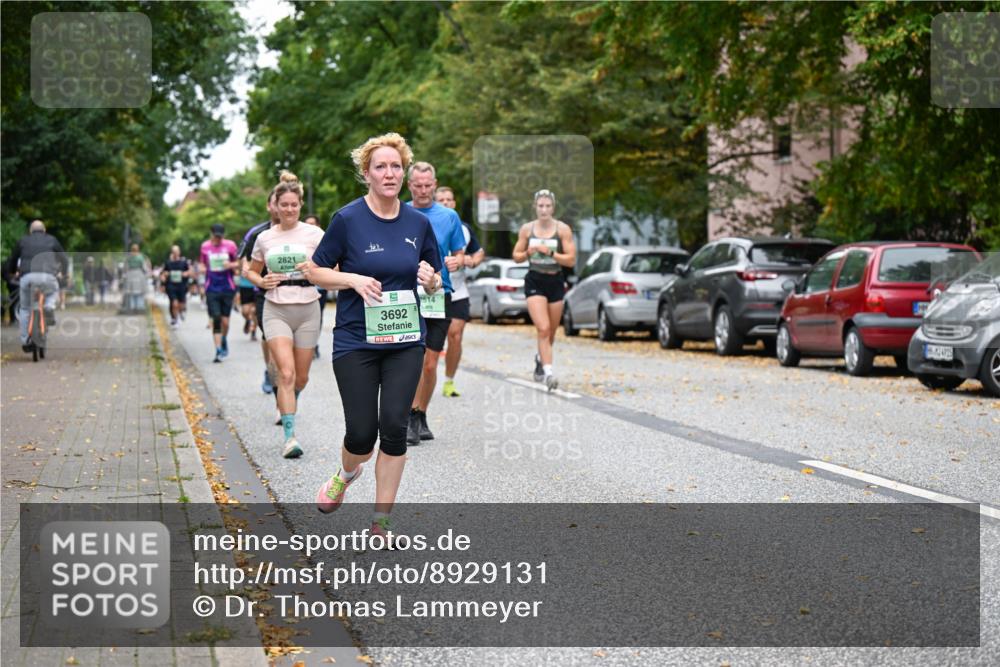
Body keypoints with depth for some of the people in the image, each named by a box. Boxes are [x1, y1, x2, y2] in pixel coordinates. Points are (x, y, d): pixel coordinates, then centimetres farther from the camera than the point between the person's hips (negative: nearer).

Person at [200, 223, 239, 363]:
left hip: (227, 288, 0)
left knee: (225, 320, 3)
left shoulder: (230, 245, 0)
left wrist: (231, 265, -13)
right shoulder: (205, 247, 5)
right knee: (215, 319, -9)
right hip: (212, 289, 0)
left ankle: (224, 340, 33)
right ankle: (219, 350, -7)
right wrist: (202, 269, -5)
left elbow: (238, 263, 8)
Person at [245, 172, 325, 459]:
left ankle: (287, 403, 44)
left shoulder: (313, 234, 0)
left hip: (307, 310, 0)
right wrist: (261, 282, -1)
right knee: (286, 373, -16)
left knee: (301, 376, 9)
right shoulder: (265, 238, 6)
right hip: (276, 311, 0)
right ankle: (290, 437, -15)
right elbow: (251, 271, 20)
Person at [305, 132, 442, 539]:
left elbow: (435, 282, 14)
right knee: (362, 433, -4)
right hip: (356, 341, -2)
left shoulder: (419, 223, 4)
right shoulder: (348, 219, -7)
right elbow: (314, 271, 0)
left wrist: (430, 280, -9)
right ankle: (346, 475, 33)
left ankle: (382, 521, 7)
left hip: (405, 341, 2)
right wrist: (353, 280, -16)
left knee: (394, 427, -6)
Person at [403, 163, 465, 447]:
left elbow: (460, 253, 13)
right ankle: (412, 418, -6)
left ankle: (420, 416, 20)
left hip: (439, 298, 2)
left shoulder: (449, 216, 8)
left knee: (429, 364, 5)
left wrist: (456, 261, -10)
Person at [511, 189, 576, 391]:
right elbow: (516, 256, 9)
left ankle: (540, 358, 42)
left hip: (556, 281, 1)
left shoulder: (563, 229, -4)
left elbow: (571, 260, -7)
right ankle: (548, 372, -19)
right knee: (543, 329, -17)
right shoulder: (526, 229, 1)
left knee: (551, 333, 13)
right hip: (535, 282, -1)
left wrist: (550, 252, -19)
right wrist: (528, 253, -12)